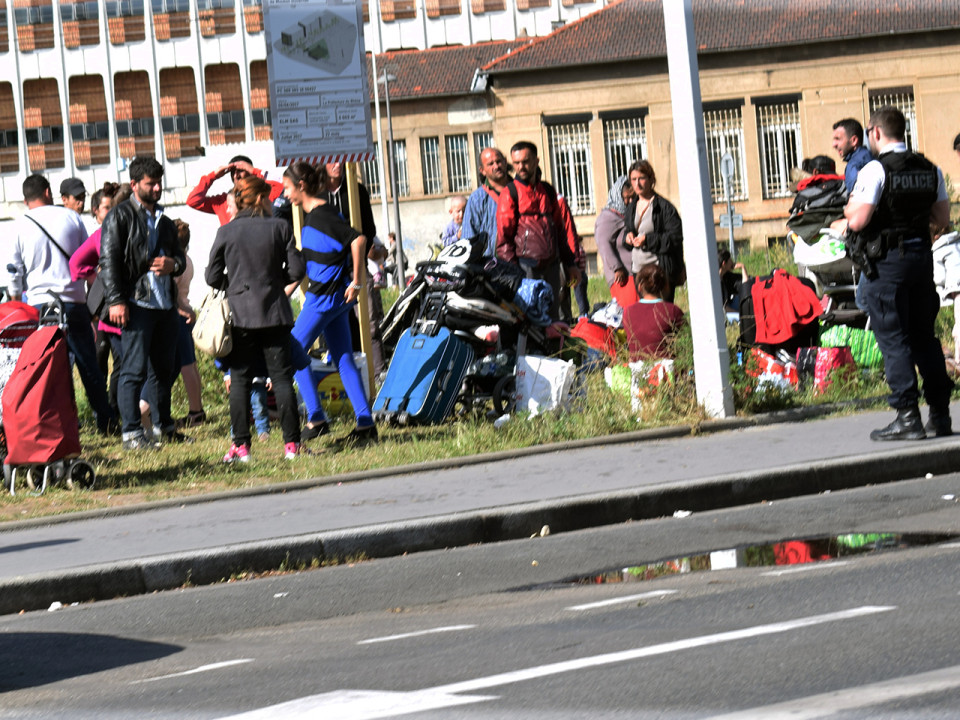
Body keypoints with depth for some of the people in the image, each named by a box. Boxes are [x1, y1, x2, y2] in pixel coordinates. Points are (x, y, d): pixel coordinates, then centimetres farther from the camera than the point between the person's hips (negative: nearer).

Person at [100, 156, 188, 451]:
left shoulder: (164, 220, 19)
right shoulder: (120, 217, -2)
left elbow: (179, 256, 27)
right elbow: (109, 260, -8)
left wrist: (173, 264, 1)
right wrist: (116, 300, -17)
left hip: (165, 304, 7)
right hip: (137, 304, -7)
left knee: (165, 368, 12)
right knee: (134, 370, -8)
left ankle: (164, 426, 24)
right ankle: (131, 433, -7)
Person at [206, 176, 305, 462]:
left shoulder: (226, 232, -3)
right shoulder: (279, 228, -3)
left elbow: (212, 277, 0)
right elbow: (296, 270, -2)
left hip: (240, 315, 0)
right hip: (275, 313, 0)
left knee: (240, 380, 5)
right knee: (282, 378, 4)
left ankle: (241, 445, 0)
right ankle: (291, 443, 2)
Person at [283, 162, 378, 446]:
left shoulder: (322, 215, -17)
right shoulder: (312, 214, 13)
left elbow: (358, 240, -26)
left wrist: (355, 283, -22)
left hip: (326, 295, -9)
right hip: (333, 297, 9)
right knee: (343, 360, 7)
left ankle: (316, 419, -2)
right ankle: (365, 425, 5)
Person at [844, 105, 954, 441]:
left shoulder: (875, 170, -13)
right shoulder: (929, 169, 7)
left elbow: (857, 221, -19)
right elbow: (942, 217, 12)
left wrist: (851, 206, 2)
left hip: (885, 261, -6)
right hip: (921, 255, 6)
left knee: (893, 339, -2)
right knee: (924, 336, 13)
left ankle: (907, 416, -5)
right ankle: (940, 414, 14)